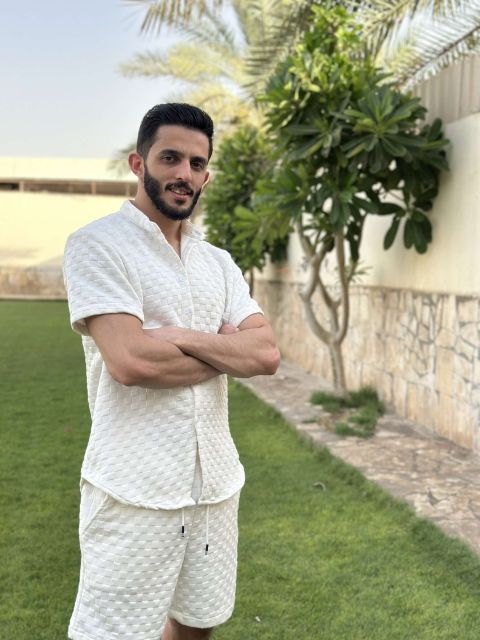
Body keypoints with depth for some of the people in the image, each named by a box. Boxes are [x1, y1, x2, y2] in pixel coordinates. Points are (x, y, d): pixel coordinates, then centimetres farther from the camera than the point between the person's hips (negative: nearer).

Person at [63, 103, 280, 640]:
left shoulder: (218, 263, 12)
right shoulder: (97, 245, -8)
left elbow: (266, 354, -1)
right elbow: (130, 360, -21)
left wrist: (180, 337, -15)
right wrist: (228, 350, -7)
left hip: (216, 481, 6)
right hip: (135, 491, -6)